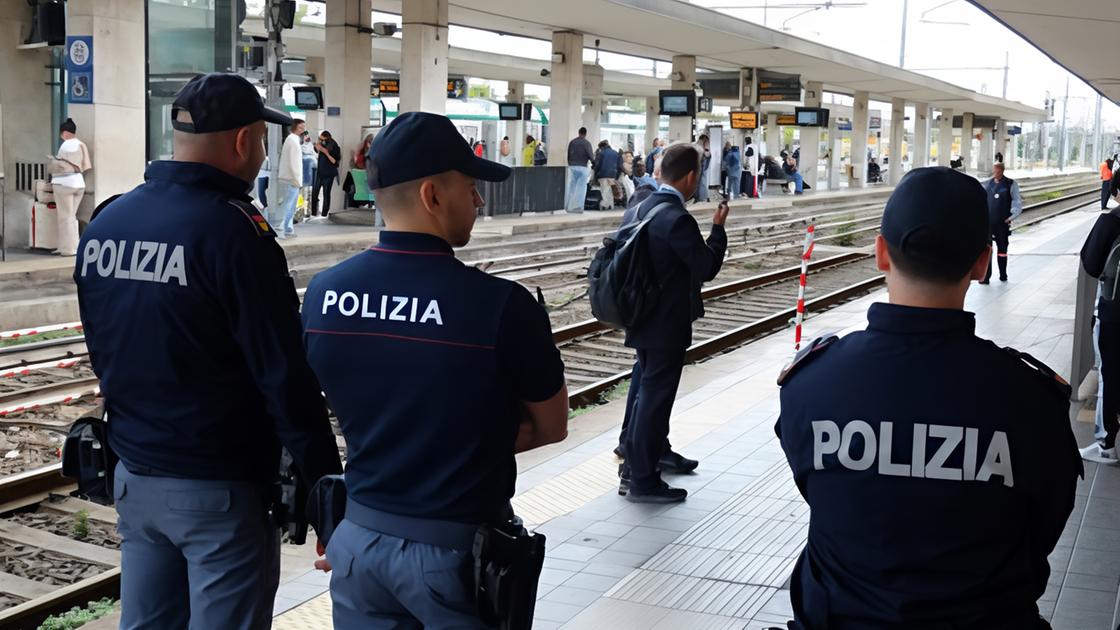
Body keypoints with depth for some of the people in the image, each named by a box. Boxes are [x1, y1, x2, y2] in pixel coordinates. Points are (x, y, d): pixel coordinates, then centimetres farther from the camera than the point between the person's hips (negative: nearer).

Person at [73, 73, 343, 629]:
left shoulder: (105, 222, 4)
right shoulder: (233, 230, -18)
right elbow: (285, 373, -20)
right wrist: (325, 478, -13)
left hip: (134, 476, 7)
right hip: (220, 487, -7)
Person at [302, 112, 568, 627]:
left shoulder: (321, 294, -7)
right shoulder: (502, 304, -21)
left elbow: (361, 415, 7)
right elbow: (552, 426, -5)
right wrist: (480, 442, 3)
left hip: (360, 539, 4)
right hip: (458, 550, -4)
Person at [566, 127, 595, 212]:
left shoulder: (572, 142, 6)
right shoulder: (586, 143, -7)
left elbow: (568, 155, 10)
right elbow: (591, 156, -9)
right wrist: (593, 158, 11)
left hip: (572, 166, 4)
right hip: (582, 167, -4)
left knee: (571, 186, 8)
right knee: (581, 187, 1)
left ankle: (569, 206, 8)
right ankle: (578, 206, -2)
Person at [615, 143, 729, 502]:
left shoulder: (637, 210, 4)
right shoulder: (678, 219, -22)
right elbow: (708, 268, -17)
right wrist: (718, 227, -7)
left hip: (641, 320, 9)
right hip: (667, 325, -9)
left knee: (646, 388, 22)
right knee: (655, 395, 1)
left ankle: (655, 451, 41)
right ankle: (640, 479, 9)